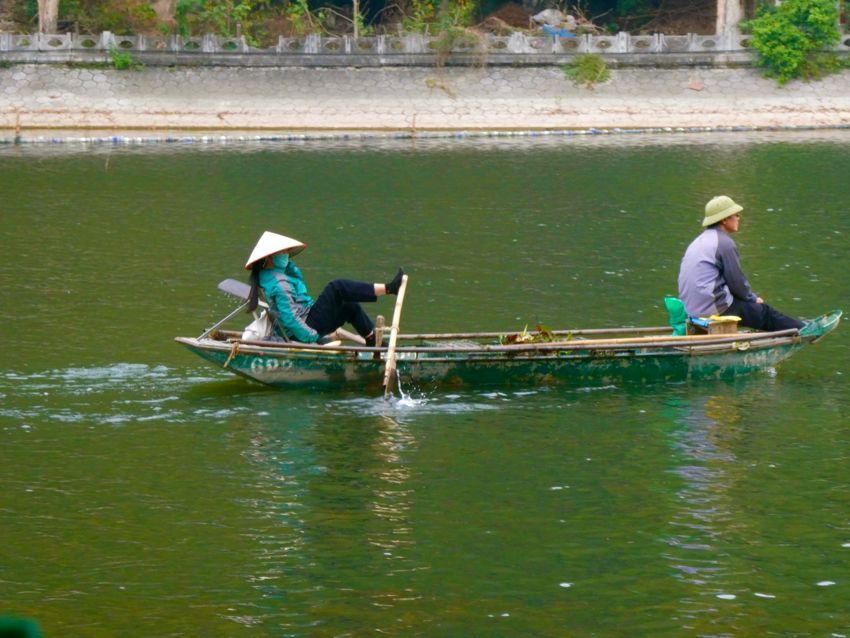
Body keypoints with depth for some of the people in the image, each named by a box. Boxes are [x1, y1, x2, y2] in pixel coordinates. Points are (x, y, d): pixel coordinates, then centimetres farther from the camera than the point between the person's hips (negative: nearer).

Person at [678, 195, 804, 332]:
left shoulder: (699, 241, 17)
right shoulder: (724, 243, -13)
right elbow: (737, 281, -11)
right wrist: (753, 298, 8)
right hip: (714, 308, -9)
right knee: (765, 313, 3)